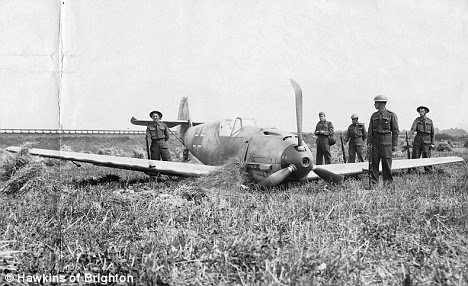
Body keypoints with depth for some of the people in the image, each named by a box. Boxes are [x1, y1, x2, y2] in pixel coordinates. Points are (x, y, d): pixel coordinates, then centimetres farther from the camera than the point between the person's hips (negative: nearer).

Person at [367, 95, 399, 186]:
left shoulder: (391, 115, -2)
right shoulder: (373, 116, 11)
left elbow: (395, 131, -1)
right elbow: (370, 130, 12)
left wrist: (395, 144, -5)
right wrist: (369, 142, 4)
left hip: (386, 141, -4)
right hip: (375, 141, 4)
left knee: (386, 161, -1)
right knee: (374, 161, 1)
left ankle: (387, 180, 10)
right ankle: (373, 181, 5)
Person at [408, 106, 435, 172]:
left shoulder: (430, 121, 10)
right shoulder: (417, 120, 7)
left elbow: (432, 133, 12)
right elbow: (413, 129, -8)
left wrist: (432, 143, 4)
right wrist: (408, 137, -26)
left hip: (426, 141, -1)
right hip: (418, 139, 1)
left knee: (426, 157, -4)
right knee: (415, 156, -1)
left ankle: (429, 171, 2)